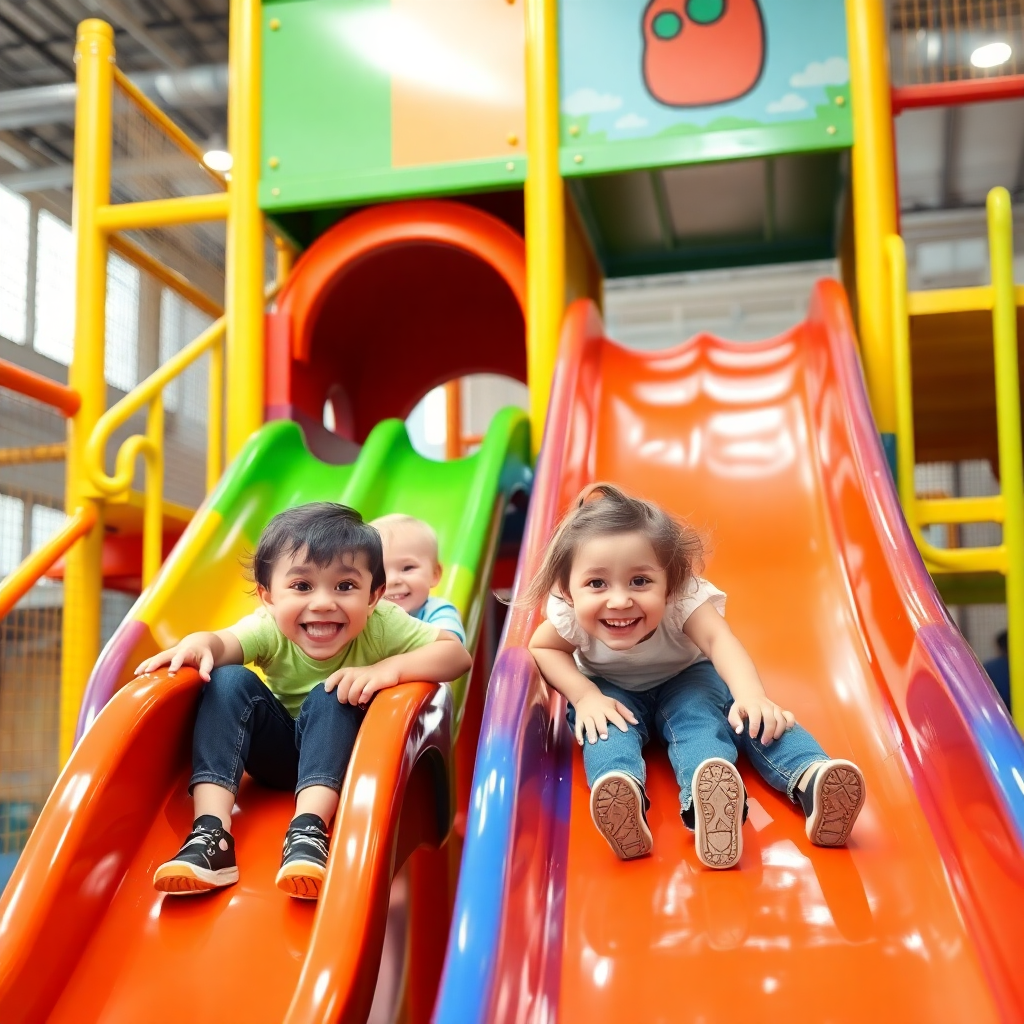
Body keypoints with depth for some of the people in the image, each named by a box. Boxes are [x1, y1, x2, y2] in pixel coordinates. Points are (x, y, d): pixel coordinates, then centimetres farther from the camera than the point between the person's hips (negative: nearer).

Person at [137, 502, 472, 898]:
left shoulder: (381, 625, -23)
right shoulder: (270, 628, -21)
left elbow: (458, 654, -30)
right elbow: (226, 641, -39)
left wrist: (390, 668, -44)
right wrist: (198, 644, -62)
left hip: (340, 753, -2)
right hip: (277, 753, 2)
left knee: (330, 697, -31)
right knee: (230, 682, -25)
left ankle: (309, 830, -40)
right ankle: (211, 833, -36)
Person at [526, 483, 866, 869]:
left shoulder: (683, 598, -35)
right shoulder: (569, 613, -31)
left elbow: (718, 639, -51)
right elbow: (542, 649, -12)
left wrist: (751, 694, -70)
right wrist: (584, 695, -28)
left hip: (684, 678, 0)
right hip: (610, 688, 1)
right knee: (609, 723, -32)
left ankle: (809, 779, -53)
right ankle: (624, 805, -63)